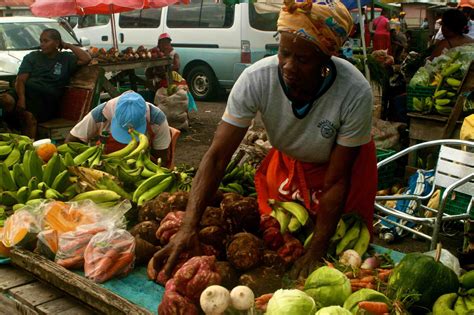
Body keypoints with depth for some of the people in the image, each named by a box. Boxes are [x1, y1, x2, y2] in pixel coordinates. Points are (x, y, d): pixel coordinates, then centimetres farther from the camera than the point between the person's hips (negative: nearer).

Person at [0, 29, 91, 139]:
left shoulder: (66, 58, 17)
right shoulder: (32, 57, 20)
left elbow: (86, 59, 0)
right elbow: (20, 80, 7)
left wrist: (68, 46, 10)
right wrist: (21, 98, -13)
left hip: (47, 99, -1)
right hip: (27, 92, 2)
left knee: (29, 116, -35)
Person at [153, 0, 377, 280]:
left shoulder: (356, 94, -37)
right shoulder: (256, 79, -34)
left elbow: (335, 181, -27)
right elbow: (217, 156, -31)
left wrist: (316, 252, -29)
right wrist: (189, 227, -41)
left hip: (345, 162, -1)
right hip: (287, 160, 2)